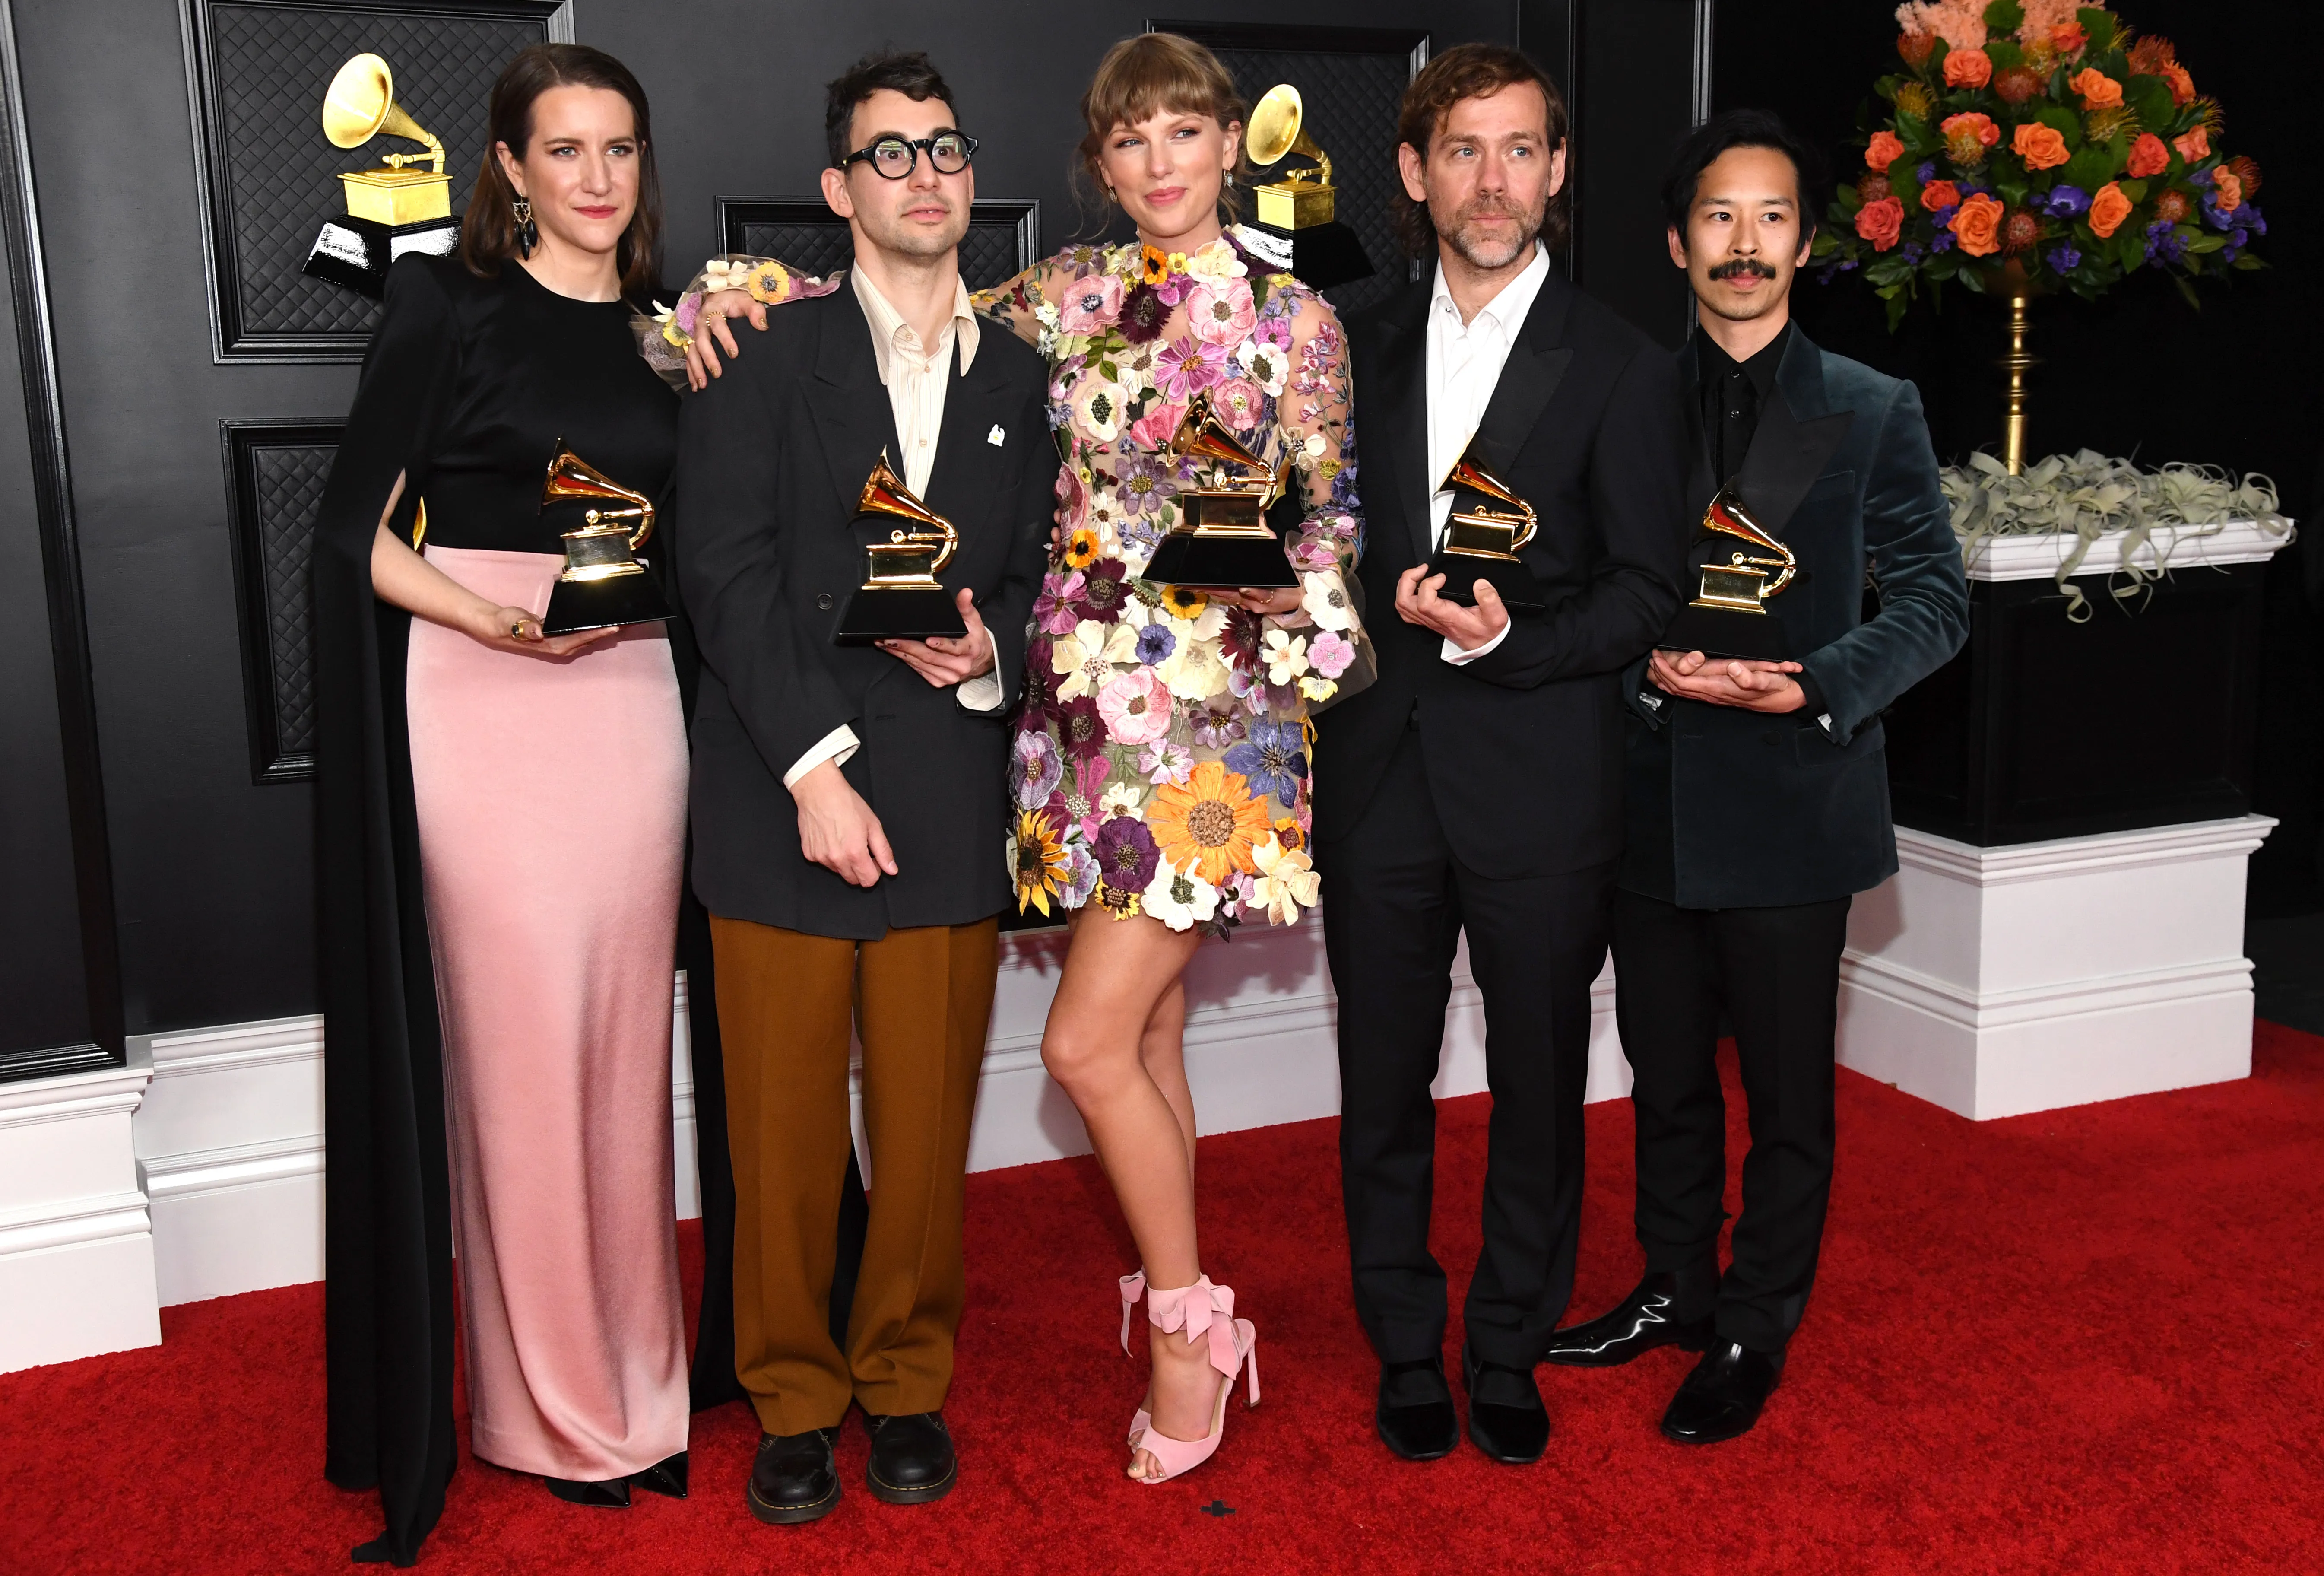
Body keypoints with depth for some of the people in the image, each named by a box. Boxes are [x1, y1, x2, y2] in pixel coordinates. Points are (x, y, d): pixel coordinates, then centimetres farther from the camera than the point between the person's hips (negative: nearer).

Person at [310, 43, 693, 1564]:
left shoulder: (666, 333, 14)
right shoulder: (449, 307, 1)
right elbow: (360, 529, -3)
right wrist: (487, 612, -16)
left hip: (633, 701, 4)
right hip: (481, 702, -4)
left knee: (624, 1040, 8)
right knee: (517, 1043, -1)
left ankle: (632, 1371, 22)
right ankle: (552, 1402, 14)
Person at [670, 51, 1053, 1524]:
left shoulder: (1021, 381, 13)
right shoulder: (767, 355, 2)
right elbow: (729, 576, -5)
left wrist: (990, 646, -6)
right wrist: (815, 771, -11)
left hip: (949, 806, 2)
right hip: (784, 796, -2)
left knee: (929, 1125, 7)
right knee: (786, 1126, 5)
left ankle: (908, 1384, 25)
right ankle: (795, 1398, 22)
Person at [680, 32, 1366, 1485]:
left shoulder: (1297, 318, 2)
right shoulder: (1067, 297, 9)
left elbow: (1333, 515, 7)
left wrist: (1299, 619, -9)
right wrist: (745, 292, 2)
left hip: (1219, 701, -4)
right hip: (1092, 695, 4)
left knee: (1090, 1040, -9)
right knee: (1147, 1029, 12)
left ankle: (1186, 1320, 12)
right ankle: (1185, 1314, 29)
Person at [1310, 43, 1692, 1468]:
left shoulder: (1622, 370, -2)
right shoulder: (1363, 349, 11)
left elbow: (1648, 594, -6)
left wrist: (1506, 639, -20)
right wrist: (1390, 606, 0)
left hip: (1541, 788, -3)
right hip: (1378, 776, 3)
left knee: (1539, 1092, 8)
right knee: (1384, 1091, 10)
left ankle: (1510, 1357, 27)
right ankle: (1408, 1353, 27)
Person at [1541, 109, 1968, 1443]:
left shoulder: (1874, 412, 1)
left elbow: (1935, 599, -3)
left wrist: (1810, 687, -19)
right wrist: (1648, 665, -14)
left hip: (1791, 798, -3)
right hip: (1653, 796, 3)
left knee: (1787, 1092, 7)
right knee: (1666, 1073, 16)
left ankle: (1755, 1334, 23)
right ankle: (1676, 1290, 35)